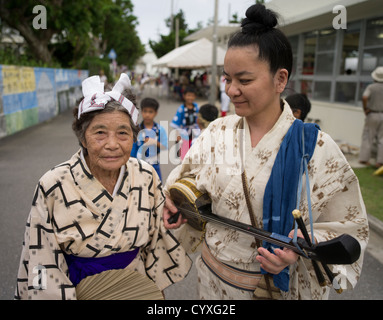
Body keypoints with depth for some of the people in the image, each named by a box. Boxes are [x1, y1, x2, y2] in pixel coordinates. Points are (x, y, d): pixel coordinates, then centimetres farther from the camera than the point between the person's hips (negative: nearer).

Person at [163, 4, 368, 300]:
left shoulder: (315, 147, -17)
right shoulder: (217, 132, -7)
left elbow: (350, 228, -11)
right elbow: (187, 178, 3)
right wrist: (175, 200, -17)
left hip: (282, 285, -2)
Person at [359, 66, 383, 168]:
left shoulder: (371, 87, -7)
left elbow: (365, 97, -25)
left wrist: (365, 109, -12)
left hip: (372, 115, -2)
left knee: (368, 137, 5)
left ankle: (364, 158, 5)